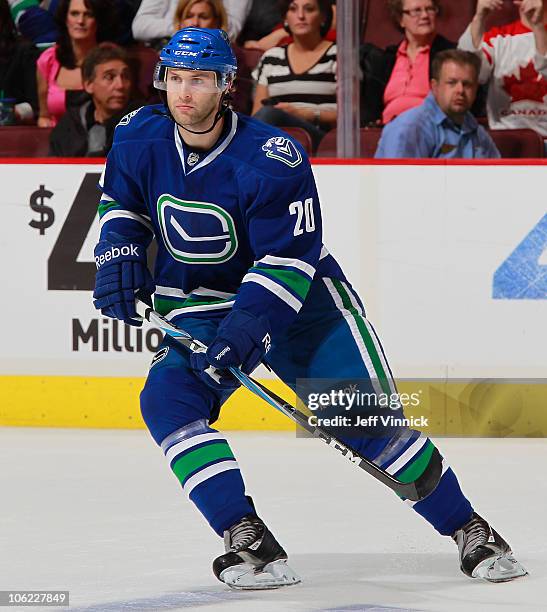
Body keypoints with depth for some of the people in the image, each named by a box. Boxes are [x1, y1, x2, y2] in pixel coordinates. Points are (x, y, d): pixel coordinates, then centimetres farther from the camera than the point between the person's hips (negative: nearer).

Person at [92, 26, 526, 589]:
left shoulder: (270, 158, -24)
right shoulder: (139, 139, -9)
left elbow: (288, 258, -23)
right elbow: (121, 203, 12)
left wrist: (249, 322, -34)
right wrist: (118, 254, -7)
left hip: (300, 296, -4)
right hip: (201, 308, 4)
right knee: (167, 399, -22)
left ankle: (469, 531, 4)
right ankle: (248, 541, -21)